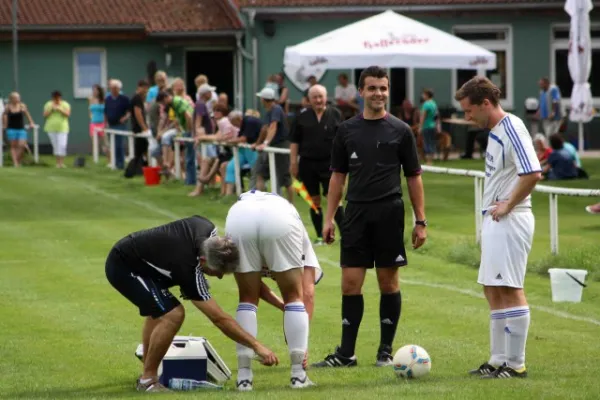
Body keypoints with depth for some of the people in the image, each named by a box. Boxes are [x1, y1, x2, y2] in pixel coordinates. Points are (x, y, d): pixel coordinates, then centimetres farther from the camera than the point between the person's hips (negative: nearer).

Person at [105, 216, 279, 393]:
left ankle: (147, 375, 36)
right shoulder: (188, 269, -32)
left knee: (159, 310, 26)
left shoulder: (206, 228, -13)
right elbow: (219, 318, -29)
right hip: (123, 267, -10)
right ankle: (148, 381, -8)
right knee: (172, 314, -21)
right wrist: (257, 346, -28)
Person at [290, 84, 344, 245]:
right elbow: (295, 142, 8)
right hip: (308, 164, 2)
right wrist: (293, 162, 3)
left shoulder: (335, 115, 1)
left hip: (329, 164, -2)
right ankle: (320, 236, 16)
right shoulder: (302, 117, 5)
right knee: (315, 200, 8)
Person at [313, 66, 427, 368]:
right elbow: (338, 176, 12)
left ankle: (385, 351, 12)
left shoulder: (400, 131, 1)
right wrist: (329, 218, 6)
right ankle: (346, 353, 5)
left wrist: (420, 221, 0)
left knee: (388, 283, 3)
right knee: (350, 284, 0)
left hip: (389, 213, -2)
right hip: (356, 213, 2)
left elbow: (414, 177, 4)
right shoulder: (347, 130, 8)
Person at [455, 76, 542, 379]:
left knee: (509, 290, -7)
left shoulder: (512, 128, -15)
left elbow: (533, 173, -24)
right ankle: (499, 360, 20)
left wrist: (507, 206, -17)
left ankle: (515, 364, -4)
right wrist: (493, 209, 12)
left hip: (510, 220, -10)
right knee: (492, 290, 13)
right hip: (494, 221, 10)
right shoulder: (494, 131, 14)